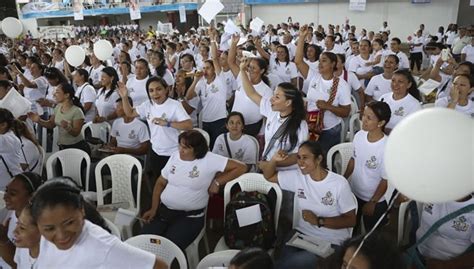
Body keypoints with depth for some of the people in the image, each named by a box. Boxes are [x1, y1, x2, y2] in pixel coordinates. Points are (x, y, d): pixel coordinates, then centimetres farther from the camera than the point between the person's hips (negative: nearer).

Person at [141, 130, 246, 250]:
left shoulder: (209, 159, -12)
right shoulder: (175, 156, 4)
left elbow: (241, 167, -12)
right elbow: (160, 183, 12)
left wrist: (217, 182, -12)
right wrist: (153, 209, 2)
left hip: (190, 217, -4)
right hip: (163, 210, 5)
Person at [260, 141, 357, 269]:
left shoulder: (339, 183, -11)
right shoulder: (297, 176, 1)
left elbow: (351, 220, -9)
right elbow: (269, 176, 13)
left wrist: (318, 221, -20)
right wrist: (274, 160, -8)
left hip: (330, 243, -4)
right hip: (302, 234, 4)